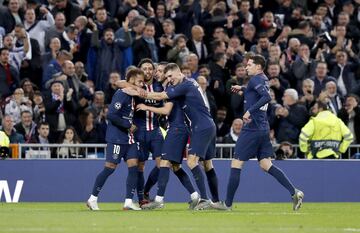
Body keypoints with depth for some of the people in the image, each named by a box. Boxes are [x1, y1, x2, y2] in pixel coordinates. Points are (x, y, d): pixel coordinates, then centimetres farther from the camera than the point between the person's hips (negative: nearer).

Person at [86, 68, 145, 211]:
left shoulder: (133, 96, 13)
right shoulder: (121, 94, -14)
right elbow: (111, 115, -21)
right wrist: (128, 125, -15)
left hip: (129, 138, 8)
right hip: (116, 138, -8)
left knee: (133, 166, -2)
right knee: (110, 167, -7)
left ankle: (128, 202, -1)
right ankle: (92, 199, 4)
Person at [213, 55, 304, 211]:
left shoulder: (256, 79, -12)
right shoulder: (264, 79, 15)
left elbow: (267, 97, -28)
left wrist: (250, 111, -29)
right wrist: (242, 89, 30)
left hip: (252, 128, -9)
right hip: (264, 128, 9)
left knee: (236, 164, -2)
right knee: (266, 165, 9)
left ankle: (228, 203, 2)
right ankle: (294, 193, -2)